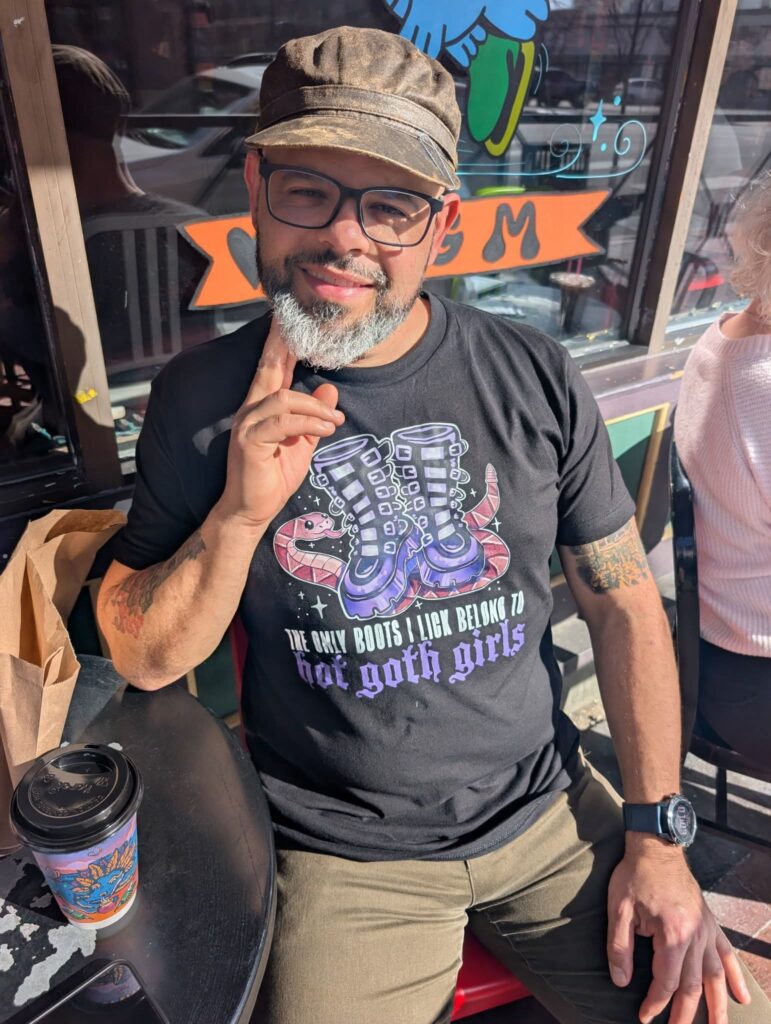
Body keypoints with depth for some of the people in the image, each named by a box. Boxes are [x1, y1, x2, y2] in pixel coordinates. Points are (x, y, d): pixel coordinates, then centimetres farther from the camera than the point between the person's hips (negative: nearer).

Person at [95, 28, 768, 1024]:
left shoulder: (534, 378, -7)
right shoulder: (202, 400, -9)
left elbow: (623, 601, 0)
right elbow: (144, 659, -6)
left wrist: (656, 836, -4)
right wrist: (243, 511, -24)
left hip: (550, 809, 2)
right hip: (344, 856, -1)